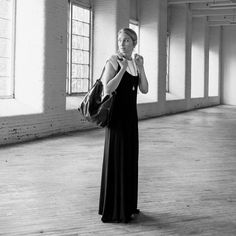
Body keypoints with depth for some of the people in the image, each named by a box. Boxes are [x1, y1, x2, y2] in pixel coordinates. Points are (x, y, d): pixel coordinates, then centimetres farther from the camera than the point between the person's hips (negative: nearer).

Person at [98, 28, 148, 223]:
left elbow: (145, 90, 1)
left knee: (130, 159, 12)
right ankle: (113, 210, 3)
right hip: (117, 114, -7)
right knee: (116, 160, -4)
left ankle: (127, 205, 24)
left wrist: (141, 68, -11)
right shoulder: (113, 61, -9)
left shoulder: (135, 62, 11)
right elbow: (107, 89, -20)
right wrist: (123, 69, -21)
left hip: (131, 115, 7)